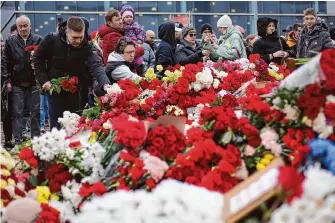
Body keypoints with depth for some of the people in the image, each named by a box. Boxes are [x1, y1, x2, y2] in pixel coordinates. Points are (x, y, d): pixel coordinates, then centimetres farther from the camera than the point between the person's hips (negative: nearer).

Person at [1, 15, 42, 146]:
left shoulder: (38, 40, 4)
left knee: (35, 113, 5)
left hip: (34, 82, 0)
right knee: (17, 113, 2)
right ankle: (17, 141, 6)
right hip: (17, 83, 0)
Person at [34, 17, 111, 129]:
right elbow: (38, 58, 0)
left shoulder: (87, 47, -16)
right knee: (56, 126, 3)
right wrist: (43, 80, -10)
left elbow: (96, 65, -31)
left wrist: (105, 84, -49)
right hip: (55, 89, -1)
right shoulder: (51, 40, -14)